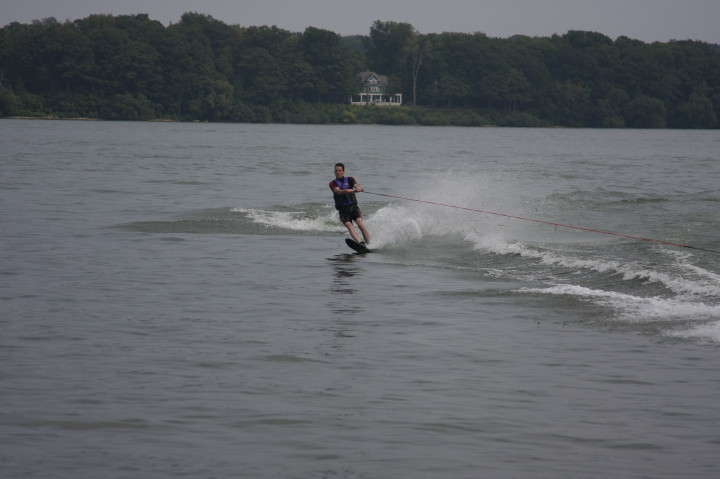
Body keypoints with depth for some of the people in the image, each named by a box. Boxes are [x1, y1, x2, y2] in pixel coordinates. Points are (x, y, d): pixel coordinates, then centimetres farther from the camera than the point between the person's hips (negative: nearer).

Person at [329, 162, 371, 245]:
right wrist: (346, 191, -34)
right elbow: (338, 191, -12)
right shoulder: (333, 183, 9)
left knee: (360, 224, -21)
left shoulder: (349, 179, 13)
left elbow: (357, 186, -6)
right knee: (349, 226, -25)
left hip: (353, 207, 1)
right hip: (343, 210, -1)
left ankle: (369, 244, -21)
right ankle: (360, 243, -40)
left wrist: (359, 188, -31)